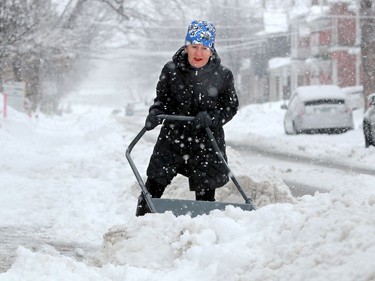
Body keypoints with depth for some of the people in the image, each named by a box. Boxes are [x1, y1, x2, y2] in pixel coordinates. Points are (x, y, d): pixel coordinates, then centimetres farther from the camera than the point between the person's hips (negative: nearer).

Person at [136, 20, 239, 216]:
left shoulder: (223, 75, -7)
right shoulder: (171, 70, -5)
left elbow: (230, 107, 0)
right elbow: (162, 99, 7)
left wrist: (210, 118, -18)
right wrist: (155, 114, -15)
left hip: (207, 142, -1)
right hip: (173, 137, 1)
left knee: (205, 194, 2)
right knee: (153, 187, 2)